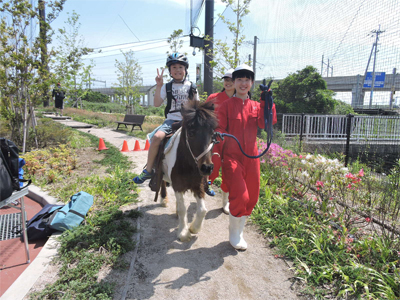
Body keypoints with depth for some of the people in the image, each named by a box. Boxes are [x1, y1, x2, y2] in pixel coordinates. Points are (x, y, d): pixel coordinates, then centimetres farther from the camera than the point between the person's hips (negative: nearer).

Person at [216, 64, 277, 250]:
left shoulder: (256, 106, 12)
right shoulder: (227, 105, 1)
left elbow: (265, 123, -5)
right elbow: (219, 129, -4)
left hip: (251, 156, 5)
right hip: (232, 156, -5)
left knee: (252, 197, 11)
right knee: (240, 196, -10)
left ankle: (239, 232, 33)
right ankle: (234, 235, 16)